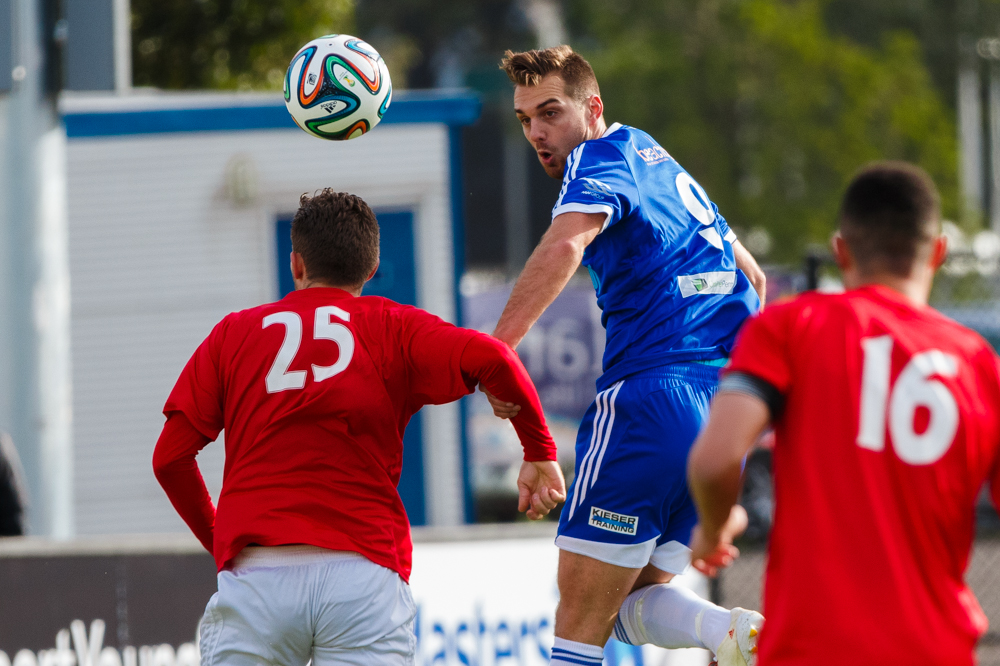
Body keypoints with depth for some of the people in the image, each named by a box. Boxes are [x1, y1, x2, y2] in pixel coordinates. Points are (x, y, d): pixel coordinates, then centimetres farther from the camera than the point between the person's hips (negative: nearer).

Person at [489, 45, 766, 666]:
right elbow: (750, 278, 30)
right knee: (636, 598, 12)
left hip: (650, 390, -9)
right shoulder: (659, 162, 24)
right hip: (726, 402, 9)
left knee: (581, 612, -3)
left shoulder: (602, 156, -4)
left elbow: (563, 246, -26)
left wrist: (496, 347, -29)